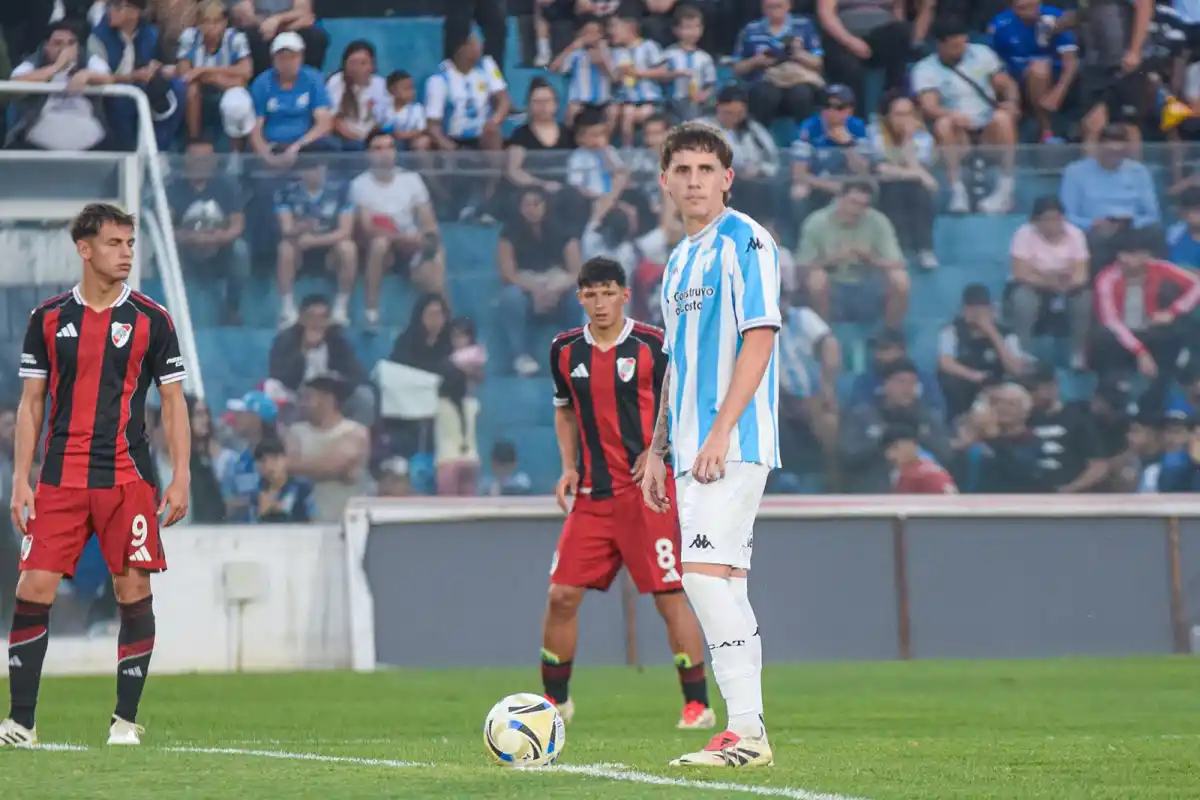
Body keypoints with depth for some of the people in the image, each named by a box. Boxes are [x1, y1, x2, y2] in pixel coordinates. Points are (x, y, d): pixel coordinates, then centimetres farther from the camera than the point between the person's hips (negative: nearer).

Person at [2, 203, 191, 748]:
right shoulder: (48, 318, 6)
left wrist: (181, 478, -5)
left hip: (128, 478, -1)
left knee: (134, 591, -2)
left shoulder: (151, 320, 3)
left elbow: (174, 402, 4)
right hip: (60, 479, 1)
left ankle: (125, 722, 7)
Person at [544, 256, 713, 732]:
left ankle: (698, 704, 0)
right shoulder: (565, 350, 7)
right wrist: (569, 466, 8)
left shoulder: (653, 346, -7)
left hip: (648, 491, -4)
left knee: (669, 595, -7)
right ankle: (554, 700, 15)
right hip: (592, 495, 4)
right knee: (562, 594, 0)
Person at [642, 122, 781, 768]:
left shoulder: (745, 242, -8)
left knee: (704, 573, -17)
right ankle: (745, 733, 9)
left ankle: (747, 731, -18)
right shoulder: (679, 261, 19)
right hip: (694, 447, 9)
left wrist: (720, 430, -22)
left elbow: (759, 338, -16)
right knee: (724, 585, 7)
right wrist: (659, 451, 21)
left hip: (734, 443, -9)